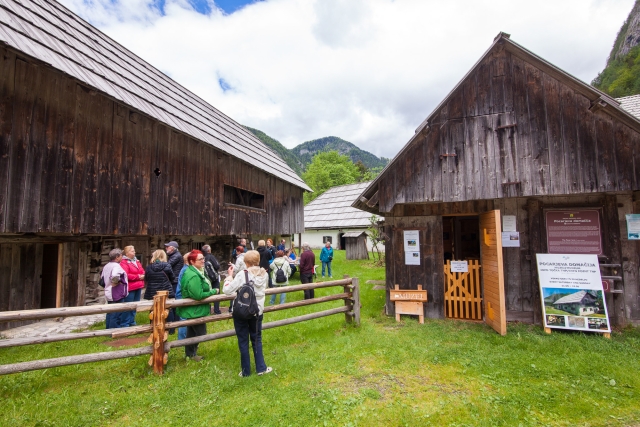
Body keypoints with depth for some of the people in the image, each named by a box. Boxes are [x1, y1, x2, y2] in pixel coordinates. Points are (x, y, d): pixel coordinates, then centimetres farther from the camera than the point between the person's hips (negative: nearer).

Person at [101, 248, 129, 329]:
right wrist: (116, 282, -20)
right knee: (116, 315, -2)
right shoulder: (116, 266, -19)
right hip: (117, 294, -10)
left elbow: (103, 277, 23)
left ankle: (109, 330, 28)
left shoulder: (106, 266, 12)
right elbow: (115, 276, -38)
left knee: (110, 314, 19)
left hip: (109, 293, 10)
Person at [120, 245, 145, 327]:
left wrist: (142, 276, -4)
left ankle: (132, 322, 25)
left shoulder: (136, 261, 15)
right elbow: (125, 275, -20)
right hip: (129, 288, -8)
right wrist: (138, 276, -16)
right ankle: (125, 324, 5)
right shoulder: (123, 262, -11)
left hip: (138, 287, 8)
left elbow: (142, 271, 18)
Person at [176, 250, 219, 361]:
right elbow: (199, 295, -32)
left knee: (192, 332, 22)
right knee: (200, 333, 5)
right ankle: (191, 354, 22)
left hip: (192, 309, 11)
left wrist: (211, 291, 3)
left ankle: (190, 353, 36)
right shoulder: (193, 276, -30)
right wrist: (213, 291, -20)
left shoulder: (195, 272, 6)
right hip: (195, 310, -11)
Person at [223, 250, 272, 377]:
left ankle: (246, 371, 22)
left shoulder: (242, 275, -20)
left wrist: (230, 275, -5)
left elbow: (227, 290, -19)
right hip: (257, 311, 4)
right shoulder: (264, 274, -4)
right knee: (257, 340, 19)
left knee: (243, 342, 11)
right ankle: (261, 368, 25)